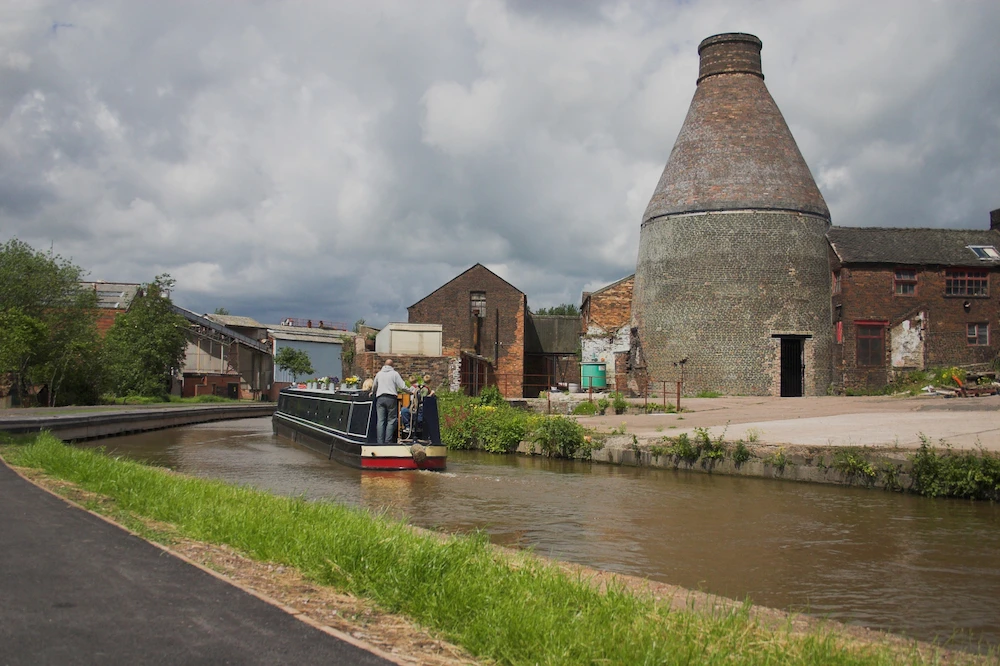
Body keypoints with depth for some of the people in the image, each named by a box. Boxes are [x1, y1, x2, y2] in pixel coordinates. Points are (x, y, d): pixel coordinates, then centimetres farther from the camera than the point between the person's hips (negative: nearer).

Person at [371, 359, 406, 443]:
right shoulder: (394, 373, 4)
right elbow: (402, 386, -3)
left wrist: (373, 392, 48)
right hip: (391, 398, -3)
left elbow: (374, 387, 28)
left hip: (380, 398, 3)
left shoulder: (379, 373, 16)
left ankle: (380, 442, -3)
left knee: (380, 420, 1)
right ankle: (388, 441, -6)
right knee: (391, 420, 2)